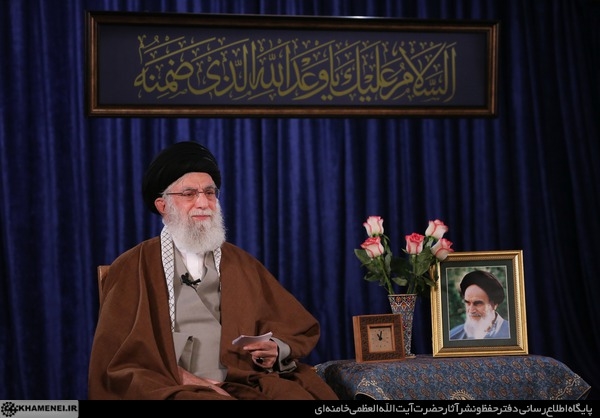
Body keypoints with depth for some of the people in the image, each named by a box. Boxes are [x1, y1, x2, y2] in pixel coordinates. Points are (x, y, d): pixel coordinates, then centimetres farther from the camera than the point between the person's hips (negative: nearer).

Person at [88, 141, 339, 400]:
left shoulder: (241, 264, 19)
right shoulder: (132, 268, 10)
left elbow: (299, 330, 18)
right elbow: (117, 361, 3)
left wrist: (275, 350, -5)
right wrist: (176, 376, -12)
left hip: (244, 383, 4)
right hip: (170, 388, -4)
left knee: (299, 396, -26)